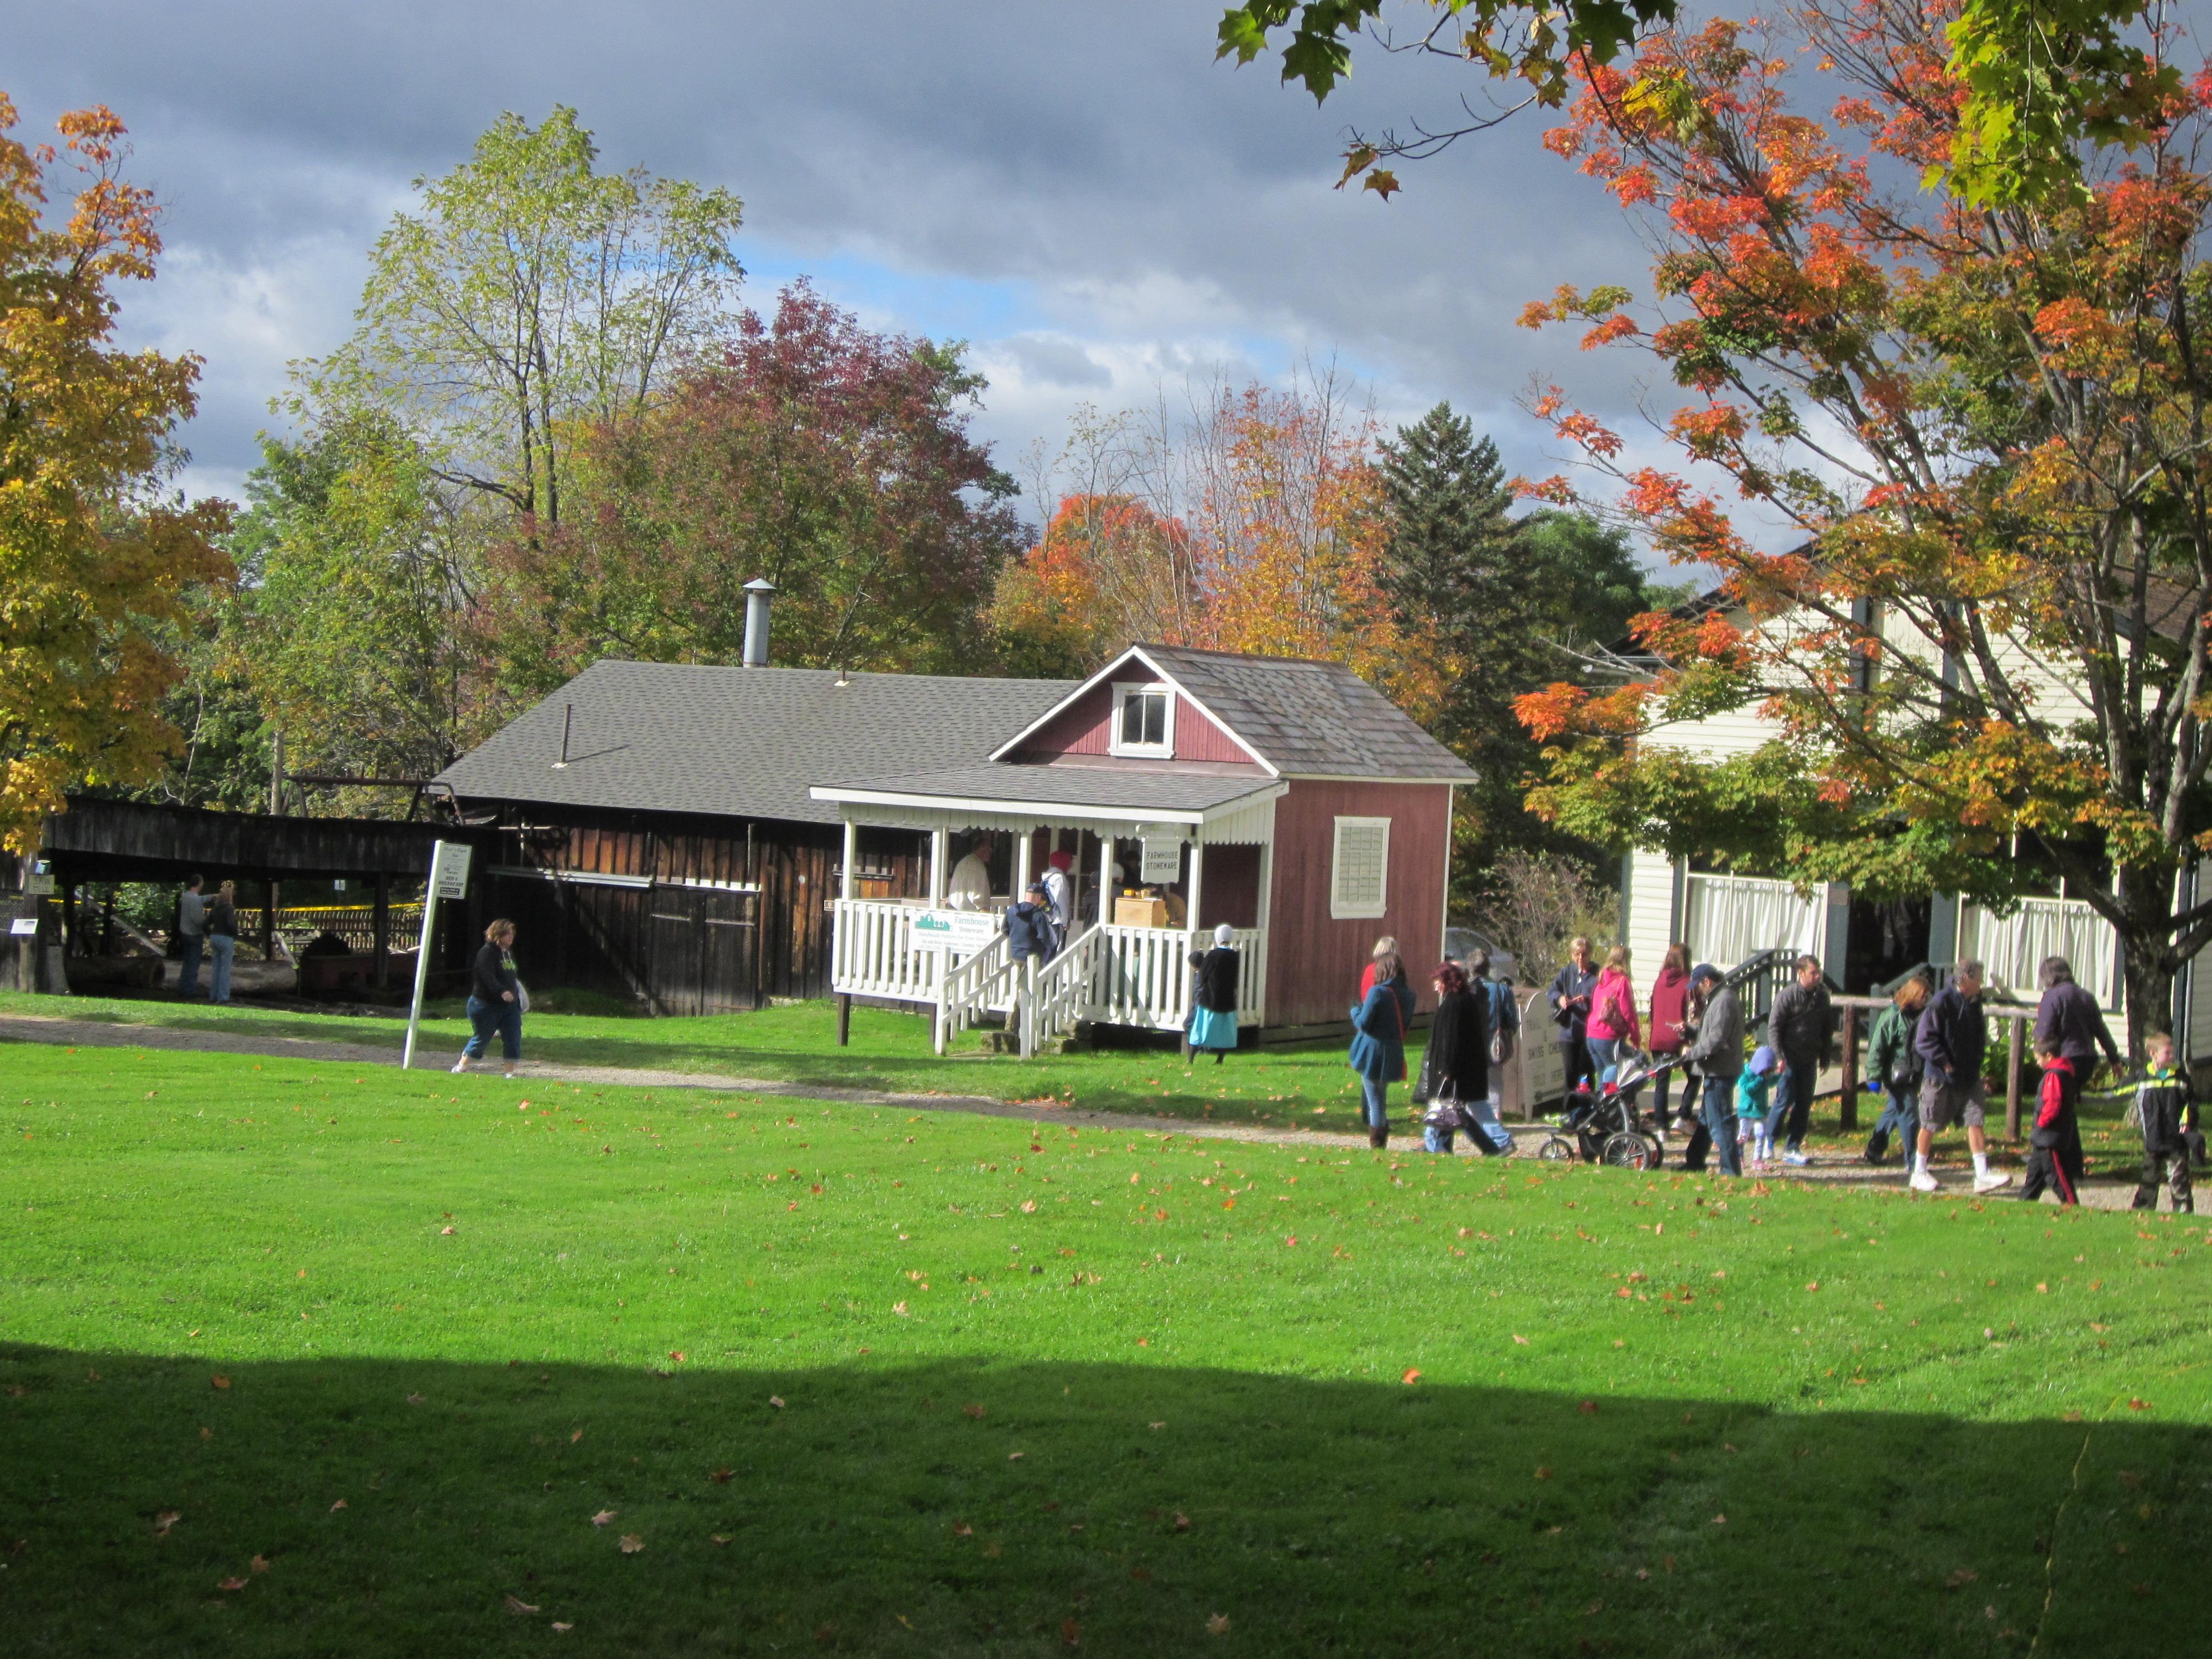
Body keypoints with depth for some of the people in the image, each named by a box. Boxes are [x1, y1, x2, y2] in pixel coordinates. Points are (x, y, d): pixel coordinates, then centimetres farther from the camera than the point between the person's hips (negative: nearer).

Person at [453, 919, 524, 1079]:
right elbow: (488, 977, -28)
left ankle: (511, 1072, 2)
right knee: (482, 1038, 3)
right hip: (487, 1004, -7)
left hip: (510, 1004, 7)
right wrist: (502, 992, -41)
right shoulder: (487, 952, -15)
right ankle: (461, 1066, 21)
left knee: (513, 1038, -3)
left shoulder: (509, 952, 12)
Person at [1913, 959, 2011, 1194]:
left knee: (1975, 1122, -1)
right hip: (1941, 1078, -7)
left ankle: (1982, 1175, -4)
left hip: (1969, 1077, 7)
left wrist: (1976, 1064, 10)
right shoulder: (1941, 1003, -17)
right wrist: (1945, 1064, -19)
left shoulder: (1974, 1003, 8)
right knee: (1931, 1126, 5)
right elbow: (1924, 1040, -19)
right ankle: (1919, 1173, 19)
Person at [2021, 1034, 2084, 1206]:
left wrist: (2042, 1121, -15)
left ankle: (2071, 1202, -4)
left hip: (2051, 1137, -11)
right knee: (2036, 1169, 19)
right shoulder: (2064, 1073, 13)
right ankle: (2027, 1199, 28)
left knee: (2055, 1172, -7)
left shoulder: (2054, 1075, -20)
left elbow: (2053, 1103, -29)